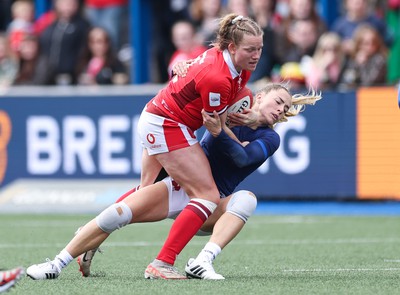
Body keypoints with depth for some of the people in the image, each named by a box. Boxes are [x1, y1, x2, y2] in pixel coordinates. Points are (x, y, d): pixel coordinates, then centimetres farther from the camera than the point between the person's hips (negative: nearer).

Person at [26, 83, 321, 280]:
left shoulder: (269, 139, 2)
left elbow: (243, 157, -18)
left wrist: (218, 131, -34)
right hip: (181, 186, 0)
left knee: (247, 198, -32)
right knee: (119, 212, -21)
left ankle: (203, 263, -45)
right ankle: (57, 264, -11)